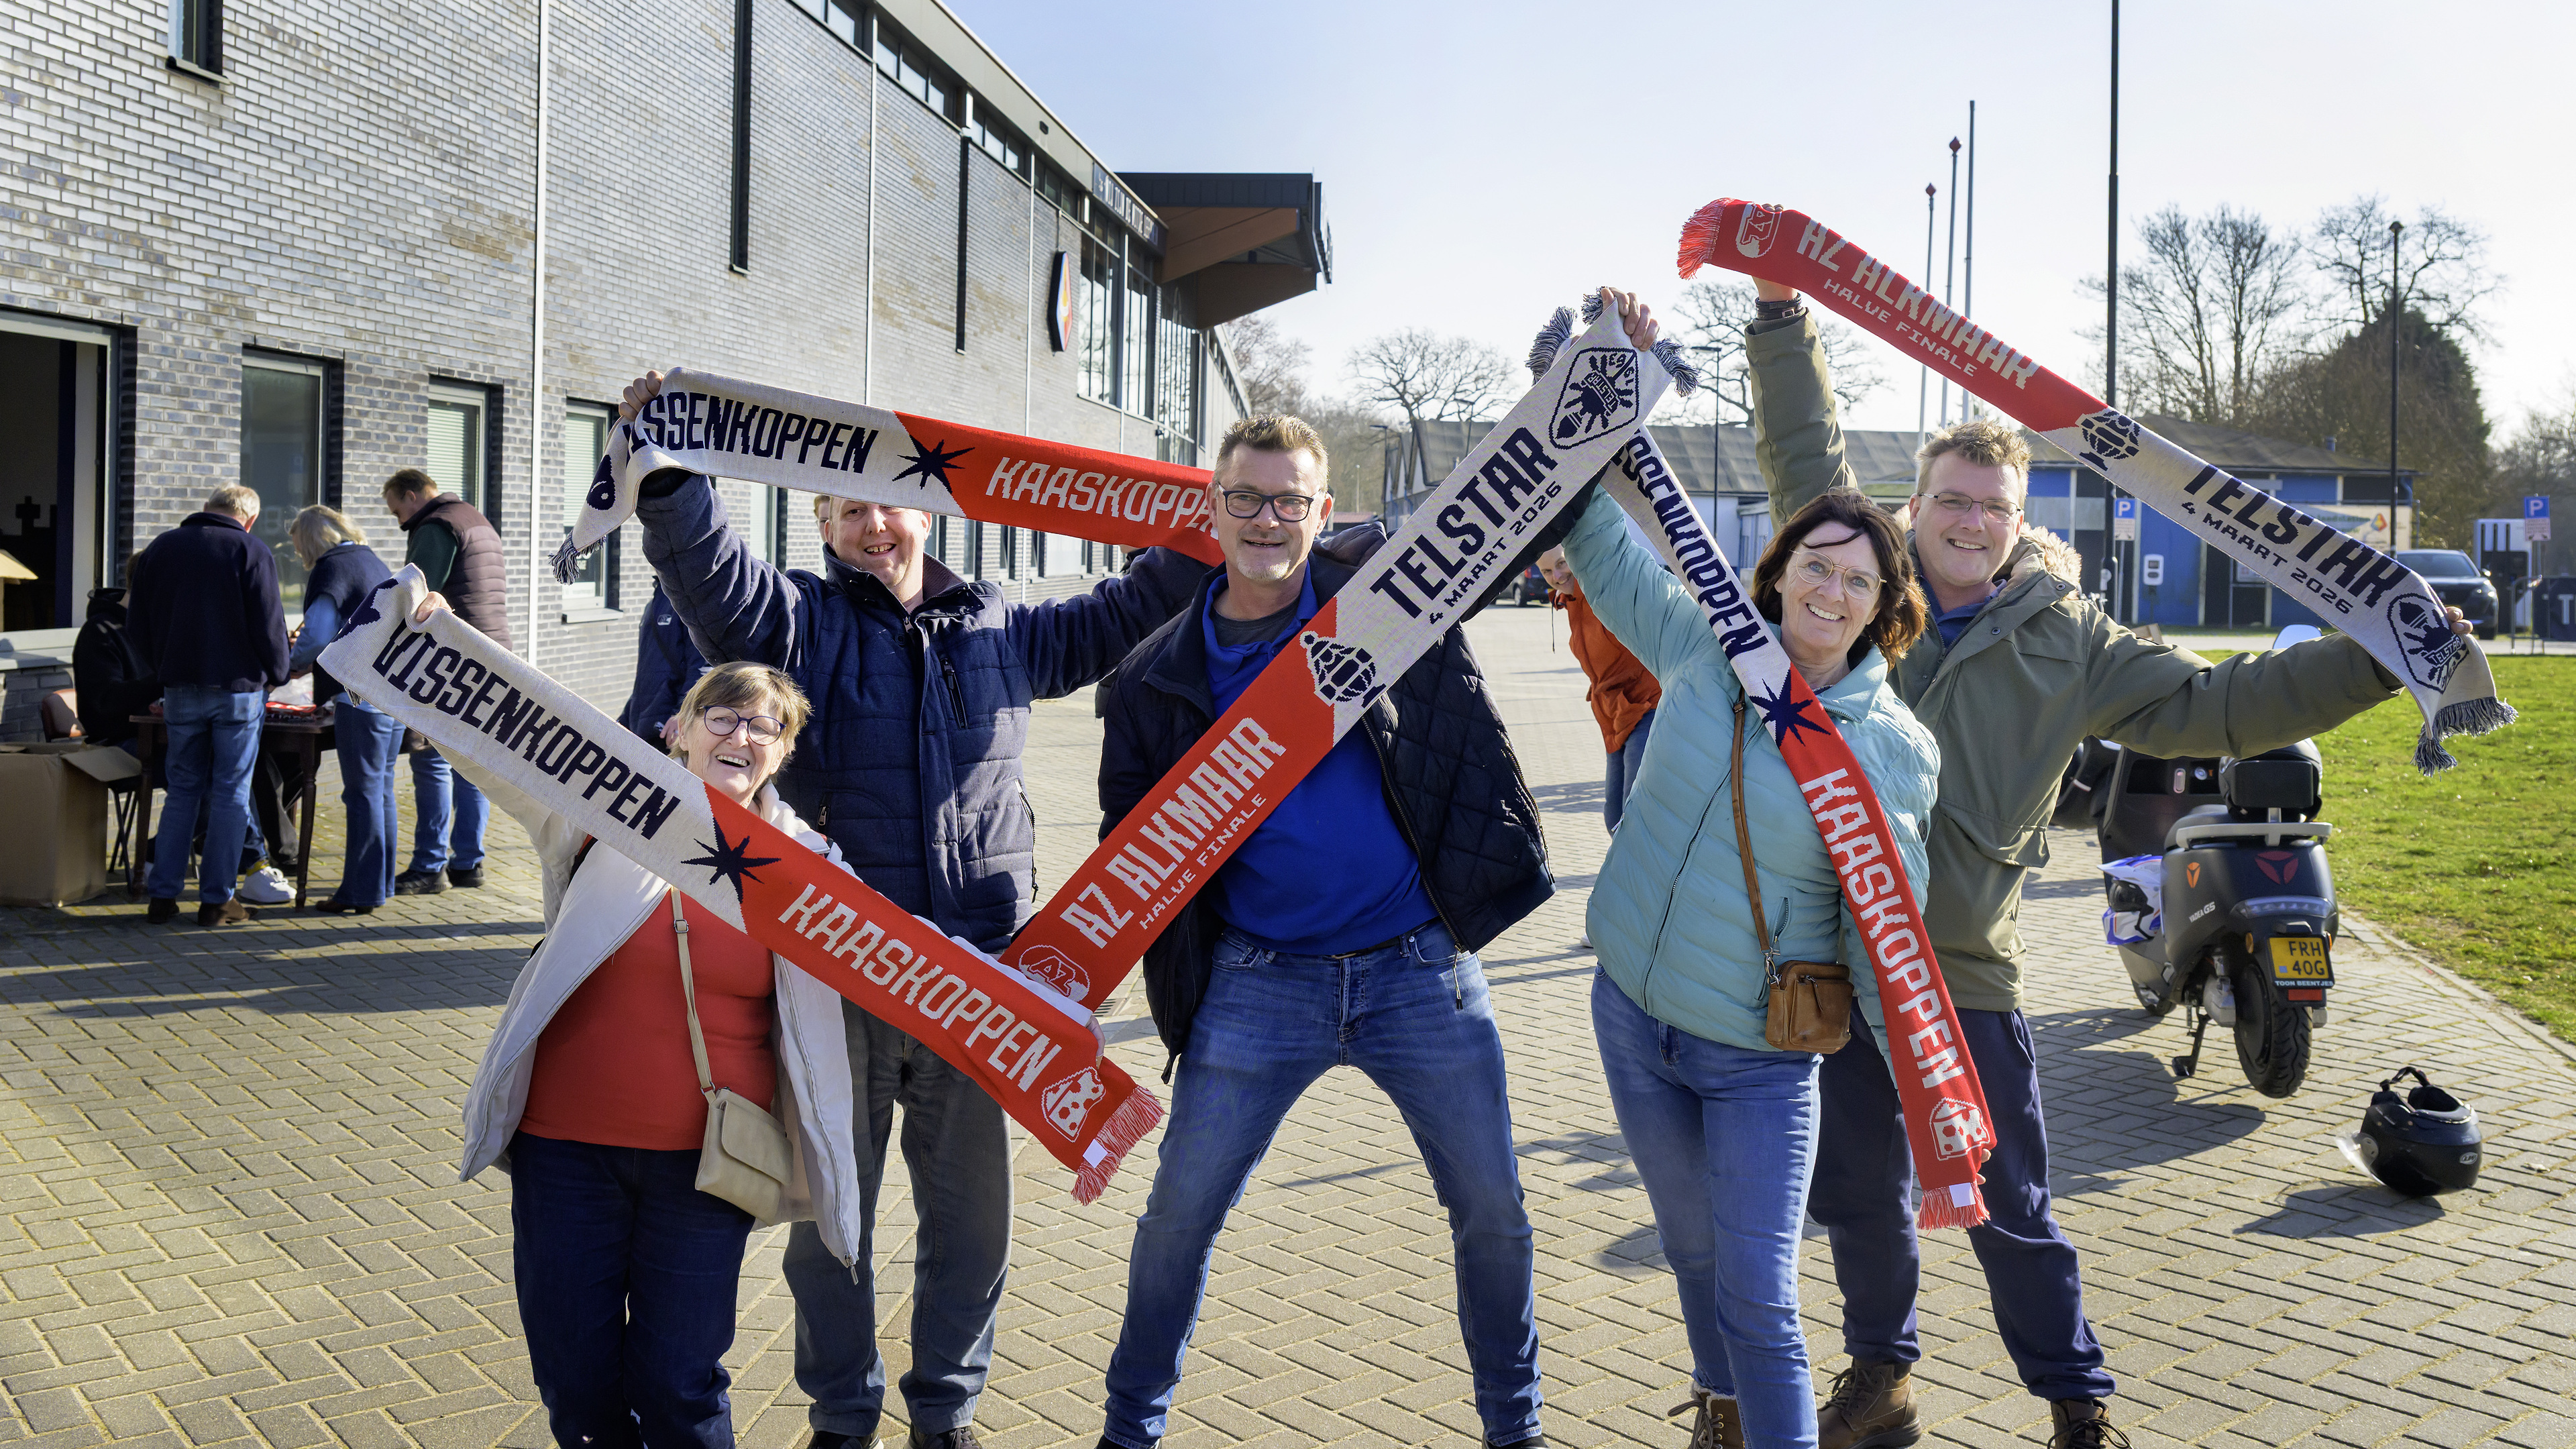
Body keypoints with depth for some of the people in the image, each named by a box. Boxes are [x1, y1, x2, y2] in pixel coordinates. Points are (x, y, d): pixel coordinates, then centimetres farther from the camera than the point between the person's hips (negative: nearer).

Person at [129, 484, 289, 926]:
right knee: (231, 793, 2)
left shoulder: (160, 548, 9)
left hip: (181, 690, 4)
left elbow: (137, 623, 12)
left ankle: (163, 894, 9)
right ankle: (216, 899, 3)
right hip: (238, 689, -4)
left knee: (183, 790, 12)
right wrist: (276, 675, 6)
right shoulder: (252, 552, -6)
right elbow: (268, 625, -9)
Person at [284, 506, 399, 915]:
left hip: (362, 697, -8)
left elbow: (316, 637, -14)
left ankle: (361, 892, -1)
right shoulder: (375, 563, 19)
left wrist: (289, 664, 4)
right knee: (381, 789, 13)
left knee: (363, 792, -4)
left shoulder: (332, 569, -7)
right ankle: (380, 883, 18)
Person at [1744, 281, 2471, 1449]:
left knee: (2009, 1210, 7)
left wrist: (2377, 660, 3)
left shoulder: (2065, 641, 5)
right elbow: (1803, 458, 13)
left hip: (1964, 970, -1)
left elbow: (2211, 705, 7)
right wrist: (1783, 319, 12)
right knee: (1857, 1195, 13)